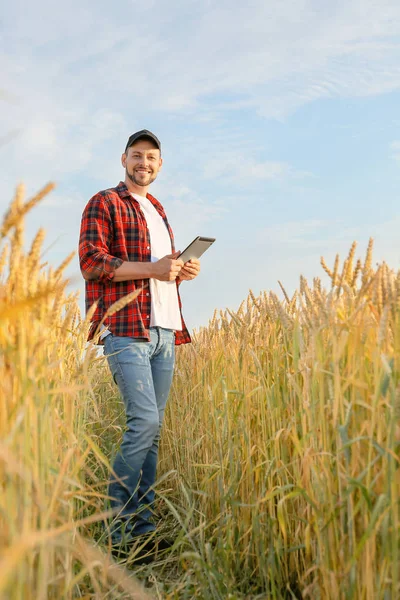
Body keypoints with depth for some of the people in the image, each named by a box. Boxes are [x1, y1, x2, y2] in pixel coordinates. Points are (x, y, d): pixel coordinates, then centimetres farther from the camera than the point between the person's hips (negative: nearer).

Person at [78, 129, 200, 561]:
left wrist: (183, 270, 11)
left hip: (164, 331, 7)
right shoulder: (104, 203, 4)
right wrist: (153, 268, -15)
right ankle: (119, 532, -3)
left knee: (152, 429, 5)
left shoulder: (157, 211, 26)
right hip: (126, 330, -7)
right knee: (144, 421, -16)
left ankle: (141, 528, 13)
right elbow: (91, 261, -8)